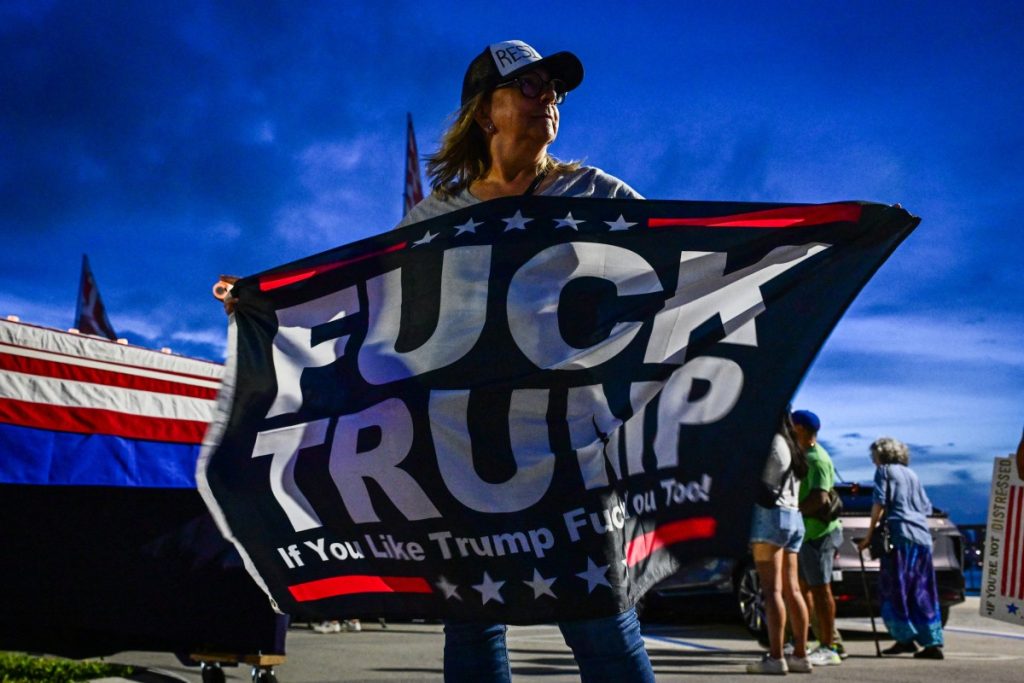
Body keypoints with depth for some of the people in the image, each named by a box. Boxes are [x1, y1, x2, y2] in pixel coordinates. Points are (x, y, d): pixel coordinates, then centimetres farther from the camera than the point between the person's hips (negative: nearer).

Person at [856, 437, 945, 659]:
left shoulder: (884, 470, 7)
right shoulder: (911, 474, 25)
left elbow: (879, 502, -3)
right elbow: (926, 507, 21)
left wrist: (869, 534, -1)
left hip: (901, 535, -6)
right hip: (922, 537, 6)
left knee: (894, 590, -2)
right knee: (922, 592, 6)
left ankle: (905, 638, -8)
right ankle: (933, 642, 2)